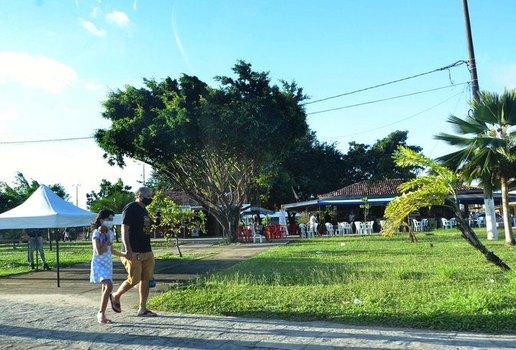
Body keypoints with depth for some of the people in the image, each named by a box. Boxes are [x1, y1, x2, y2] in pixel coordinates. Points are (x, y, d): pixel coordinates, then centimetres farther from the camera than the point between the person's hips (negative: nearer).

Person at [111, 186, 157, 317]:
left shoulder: (144, 210, 17)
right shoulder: (130, 209, -10)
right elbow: (124, 230, -16)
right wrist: (128, 250, -23)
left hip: (147, 252, 8)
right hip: (134, 252, -8)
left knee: (146, 279, 6)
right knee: (134, 279, -3)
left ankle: (142, 309, 13)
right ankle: (116, 296, 22)